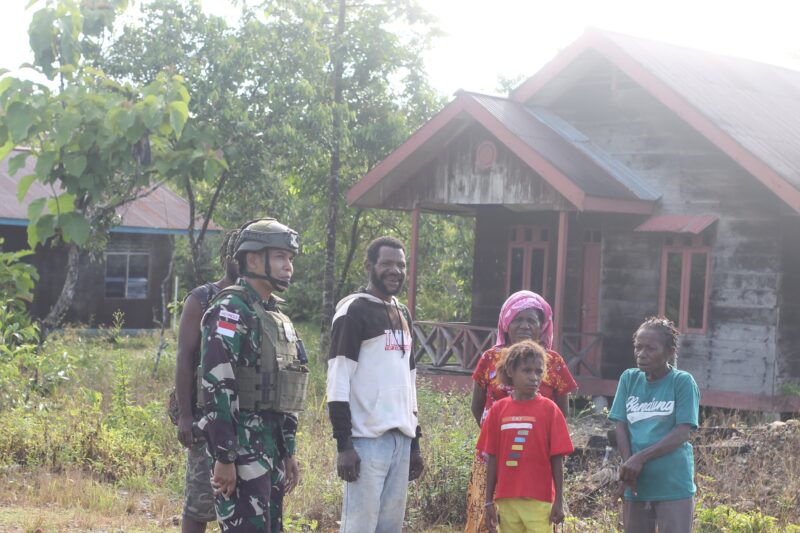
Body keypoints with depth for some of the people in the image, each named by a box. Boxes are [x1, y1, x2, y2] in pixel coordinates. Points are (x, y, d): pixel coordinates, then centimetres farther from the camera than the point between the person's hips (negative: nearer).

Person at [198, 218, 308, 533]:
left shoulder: (277, 317, 17)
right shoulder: (231, 310, -11)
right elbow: (216, 386, -19)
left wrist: (289, 452, 19)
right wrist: (224, 457, -22)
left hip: (269, 447, 9)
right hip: (240, 447, -9)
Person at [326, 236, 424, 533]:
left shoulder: (402, 315, 19)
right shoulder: (354, 311, -6)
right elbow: (338, 382, -11)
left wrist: (415, 442, 19)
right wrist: (344, 445, -17)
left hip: (401, 440, 8)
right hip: (367, 439, -8)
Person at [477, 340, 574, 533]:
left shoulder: (549, 409, -2)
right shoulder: (498, 409, 4)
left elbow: (557, 459, -2)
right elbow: (492, 459, 8)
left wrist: (559, 501, -5)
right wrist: (489, 501, 7)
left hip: (539, 500, -3)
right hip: (506, 499, 3)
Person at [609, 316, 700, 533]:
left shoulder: (682, 382, -5)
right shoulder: (629, 378, 8)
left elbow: (681, 433, -12)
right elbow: (621, 427, 5)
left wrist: (640, 458, -16)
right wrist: (628, 464, -11)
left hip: (674, 486, -5)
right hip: (636, 485, 5)